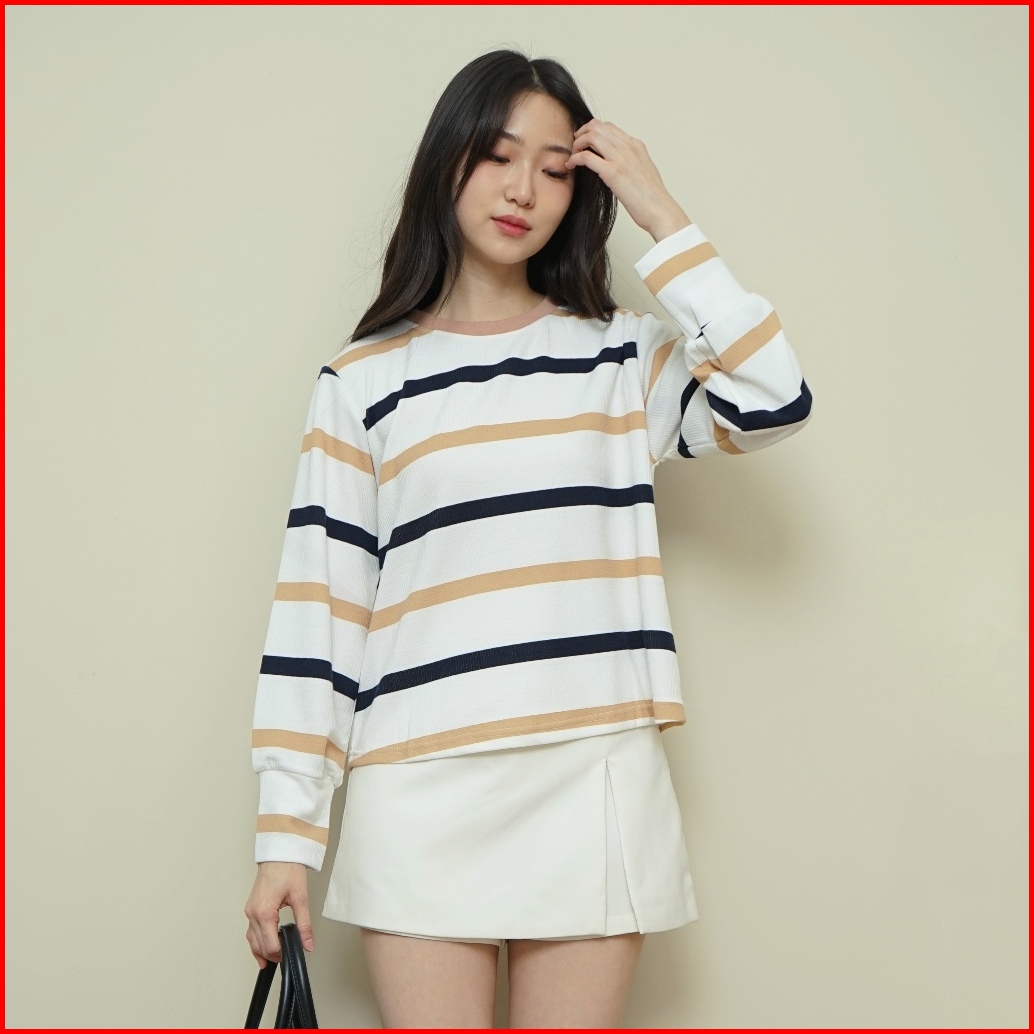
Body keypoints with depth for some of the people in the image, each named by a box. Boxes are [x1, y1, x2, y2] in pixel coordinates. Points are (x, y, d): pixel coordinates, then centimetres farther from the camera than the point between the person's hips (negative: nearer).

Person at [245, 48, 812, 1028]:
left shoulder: (621, 355, 10)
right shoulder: (365, 379, 7)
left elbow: (774, 401, -10)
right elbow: (316, 603, 3)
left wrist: (665, 220, -4)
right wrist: (286, 829, -1)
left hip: (593, 776, 1)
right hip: (421, 789, 0)